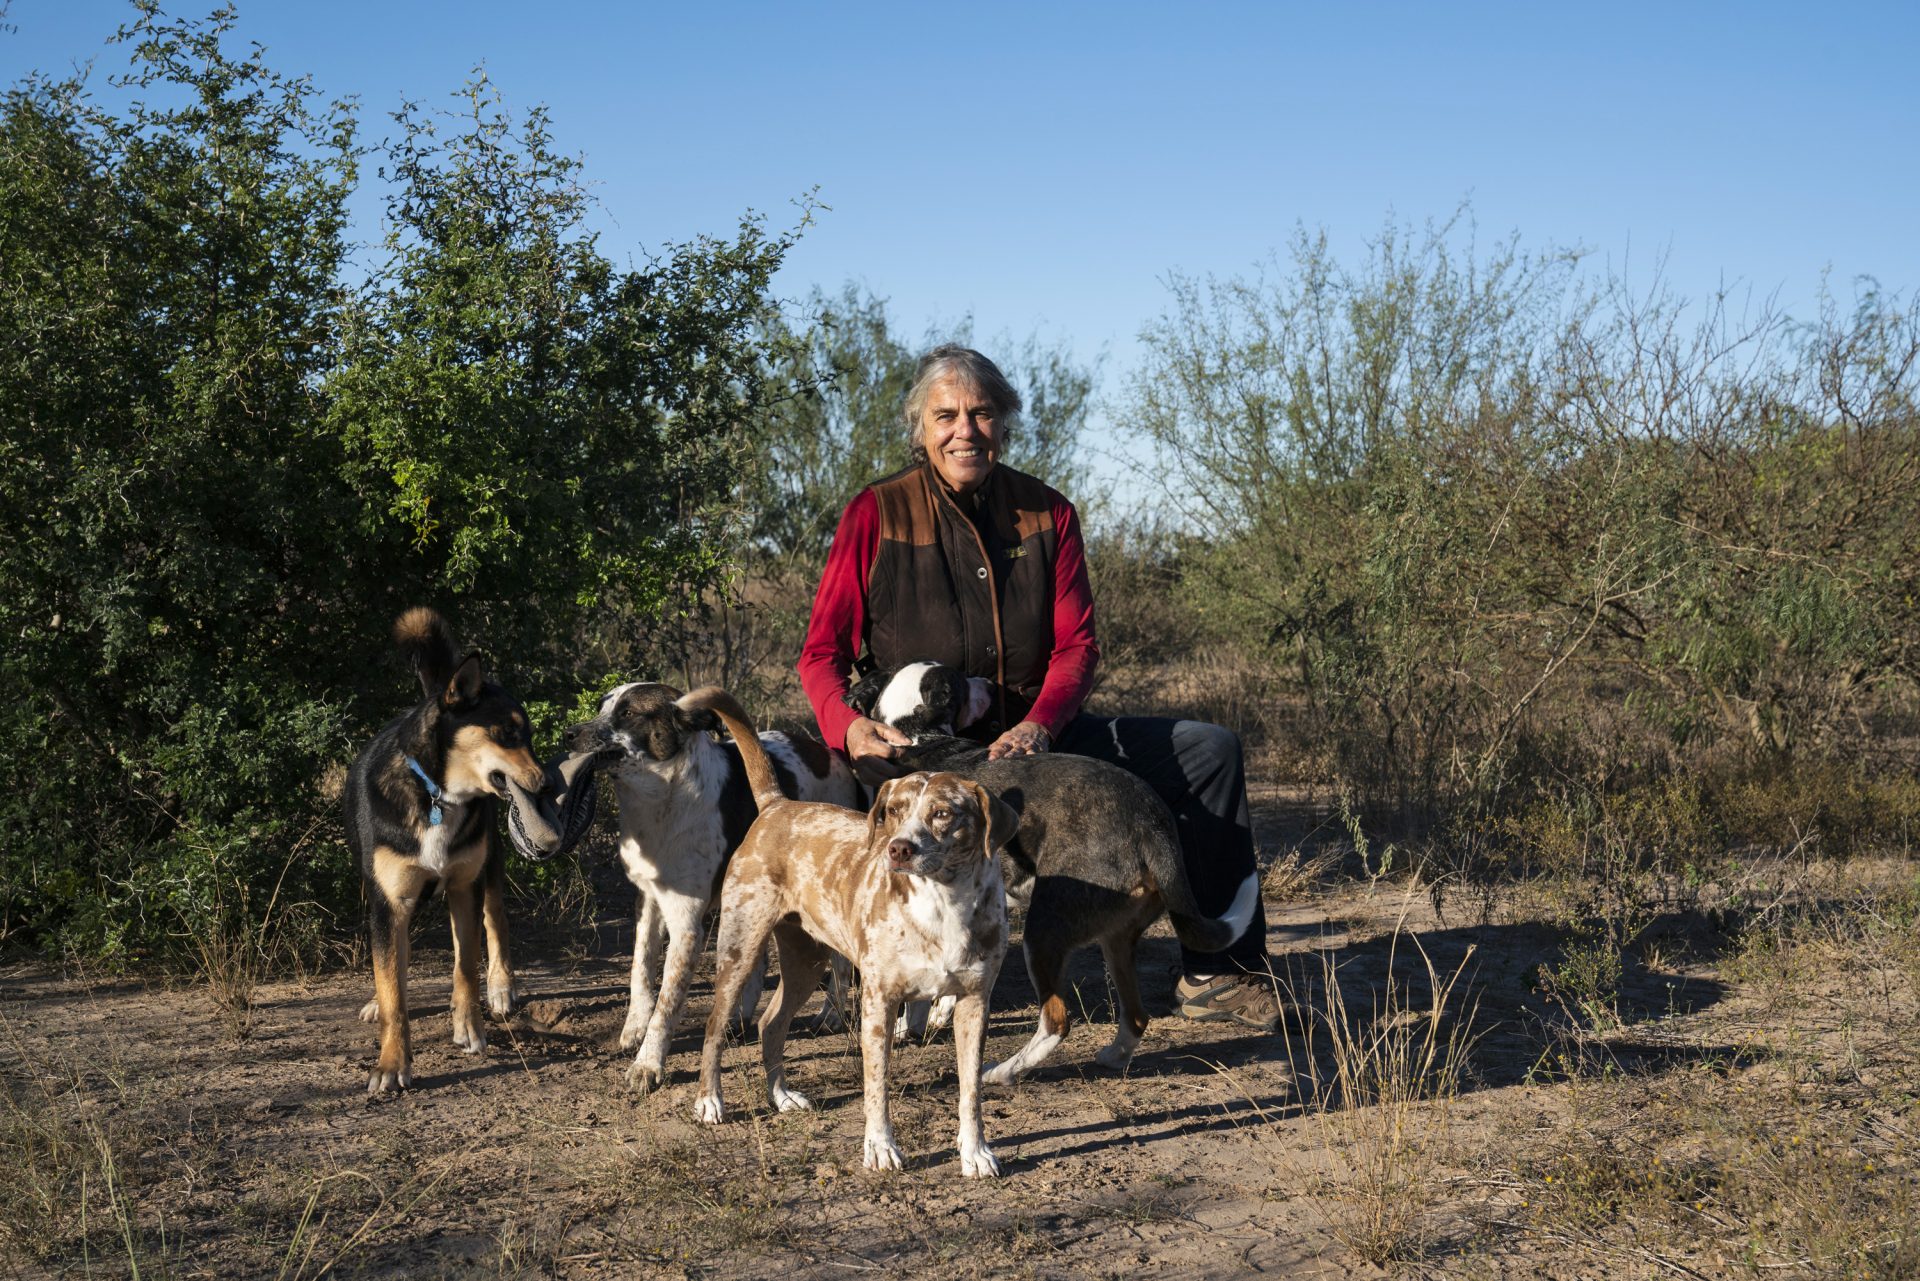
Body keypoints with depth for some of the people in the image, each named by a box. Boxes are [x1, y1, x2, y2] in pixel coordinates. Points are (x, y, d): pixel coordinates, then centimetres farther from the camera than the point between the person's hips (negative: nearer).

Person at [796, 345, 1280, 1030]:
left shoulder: (1048, 514, 6)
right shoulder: (877, 514, -4)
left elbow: (1076, 646, 1)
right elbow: (822, 651, -4)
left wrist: (1040, 725, -20)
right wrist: (848, 725, -26)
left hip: (1032, 736, 4)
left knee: (1209, 750, -3)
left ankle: (1218, 970, 5)